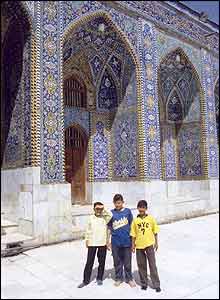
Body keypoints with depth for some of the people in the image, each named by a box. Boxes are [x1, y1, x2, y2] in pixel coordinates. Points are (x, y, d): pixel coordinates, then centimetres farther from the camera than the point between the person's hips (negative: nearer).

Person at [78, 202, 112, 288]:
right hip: (92, 243, 0)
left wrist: (104, 210, -15)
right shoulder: (91, 218, 2)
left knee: (102, 262, 9)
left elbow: (111, 215, -18)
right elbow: (88, 230, 7)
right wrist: (87, 240, 6)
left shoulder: (105, 218, 1)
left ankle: (99, 279, 25)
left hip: (103, 243, 1)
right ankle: (86, 280, 13)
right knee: (89, 262, 3)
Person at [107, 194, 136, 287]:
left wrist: (133, 239, 4)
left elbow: (131, 225, 5)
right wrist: (108, 241, 3)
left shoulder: (127, 211, -1)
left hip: (126, 241, -1)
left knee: (127, 262, 10)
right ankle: (118, 278, 30)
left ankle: (129, 278, 27)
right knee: (117, 261, 13)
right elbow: (109, 228, 5)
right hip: (115, 242, 1)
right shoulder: (111, 213, 0)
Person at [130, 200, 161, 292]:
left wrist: (156, 242, 4)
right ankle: (144, 283, 25)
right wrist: (133, 245, 4)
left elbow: (155, 231, 4)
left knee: (152, 265, 2)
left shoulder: (151, 218, -3)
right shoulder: (135, 220, 0)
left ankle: (156, 285, 12)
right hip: (139, 246, 2)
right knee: (141, 266, 11)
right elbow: (133, 234, 5)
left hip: (149, 244, -2)